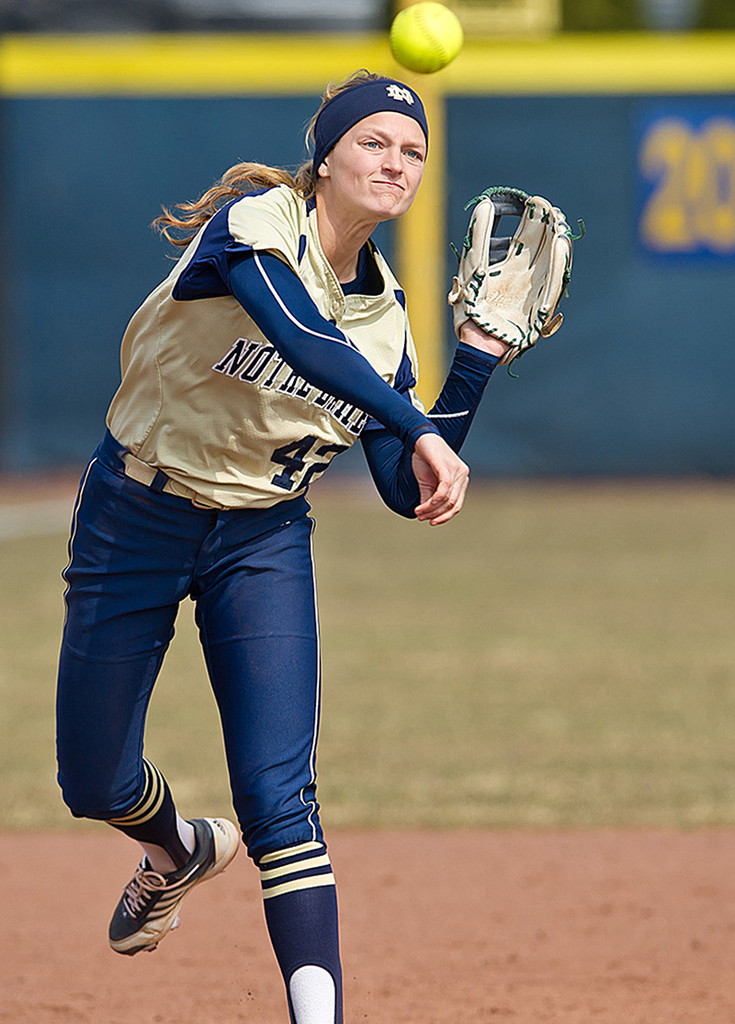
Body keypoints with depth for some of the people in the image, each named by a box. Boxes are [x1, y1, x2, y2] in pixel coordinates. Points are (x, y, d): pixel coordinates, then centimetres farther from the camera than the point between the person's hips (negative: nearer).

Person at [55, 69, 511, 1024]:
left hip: (264, 541, 3)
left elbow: (408, 493, -1)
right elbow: (303, 338, -36)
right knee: (97, 784, 7)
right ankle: (182, 851, 42)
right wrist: (423, 433, -44)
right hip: (136, 516, -3)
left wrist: (479, 354, -4)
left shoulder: (386, 316, 1)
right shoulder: (255, 224, -16)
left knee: (279, 797, -13)